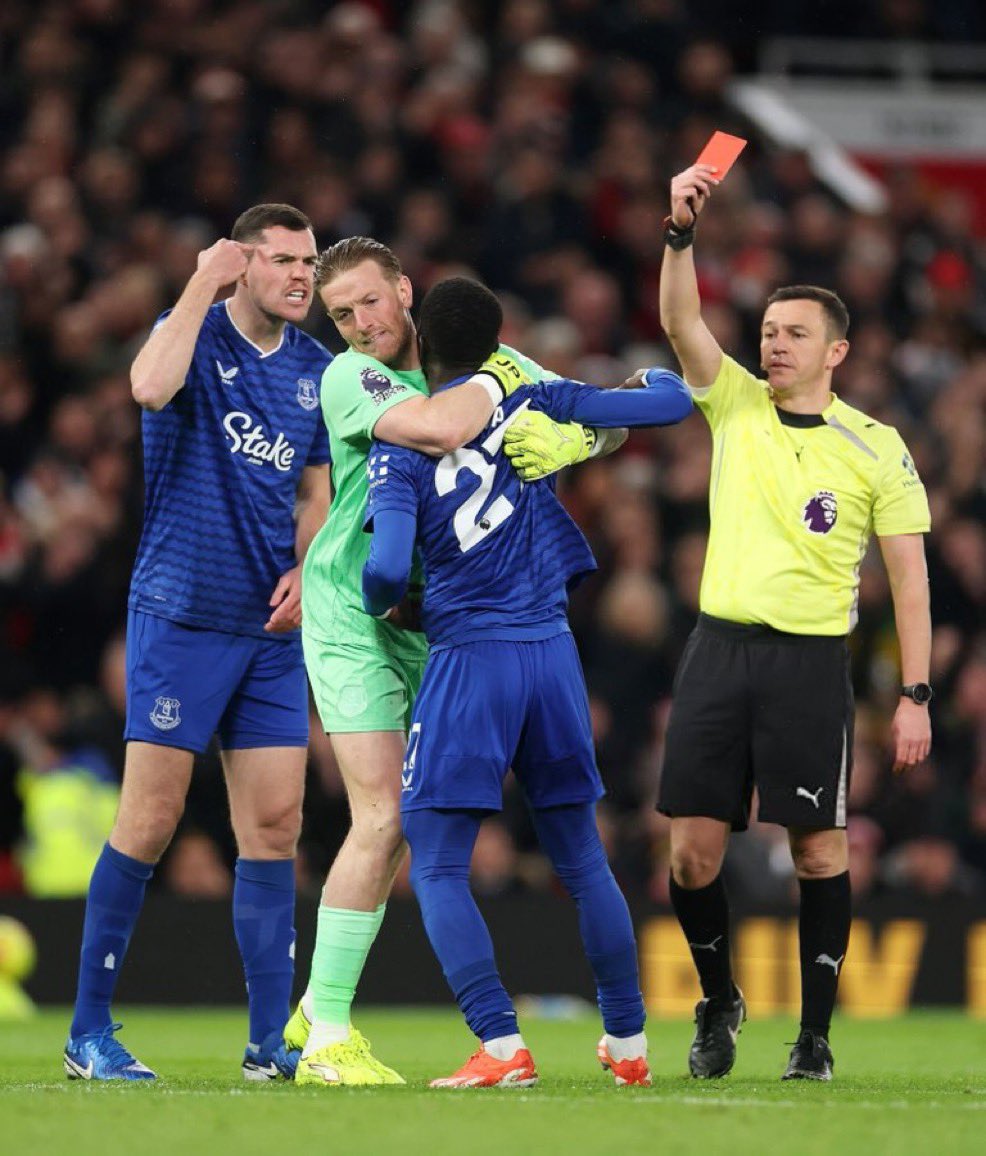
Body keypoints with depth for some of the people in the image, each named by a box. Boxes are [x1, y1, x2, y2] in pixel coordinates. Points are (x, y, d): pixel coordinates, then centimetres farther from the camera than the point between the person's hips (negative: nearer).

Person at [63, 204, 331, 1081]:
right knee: (151, 821, -6)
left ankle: (271, 1041, 6)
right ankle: (89, 1033, 2)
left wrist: (305, 570, 2)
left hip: (271, 625, 6)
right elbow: (151, 387, -29)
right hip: (180, 613, -6)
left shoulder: (316, 369, 11)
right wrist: (201, 285, -20)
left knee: (275, 825, 2)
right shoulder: (194, 334, -5)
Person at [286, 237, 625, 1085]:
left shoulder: (484, 358, 1)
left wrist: (568, 437, -20)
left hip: (435, 618, 6)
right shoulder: (349, 379, -16)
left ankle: (317, 1010, 20)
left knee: (397, 822, 7)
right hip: (353, 617, -6)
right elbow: (440, 429, -36)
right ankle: (329, 1039, -8)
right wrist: (493, 382, -18)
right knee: (383, 818, -13)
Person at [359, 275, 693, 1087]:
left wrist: (381, 606, 7)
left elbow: (387, 567, -17)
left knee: (437, 867, 0)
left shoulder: (400, 446, -5)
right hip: (552, 654, 4)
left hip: (468, 661, -4)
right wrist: (658, 374, 32)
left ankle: (502, 1047, -15)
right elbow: (671, 406, 8)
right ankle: (629, 1043, 19)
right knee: (582, 860, 15)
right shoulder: (531, 403, 4)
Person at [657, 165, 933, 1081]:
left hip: (810, 661, -2)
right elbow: (680, 321, -5)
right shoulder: (734, 406, 9)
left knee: (818, 848, -4)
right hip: (718, 650, 2)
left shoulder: (875, 448, 1)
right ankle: (718, 1004, 20)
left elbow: (909, 576, 1)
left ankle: (815, 1032, 6)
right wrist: (681, 229, -21)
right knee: (694, 847, -1)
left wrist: (915, 695, -5)